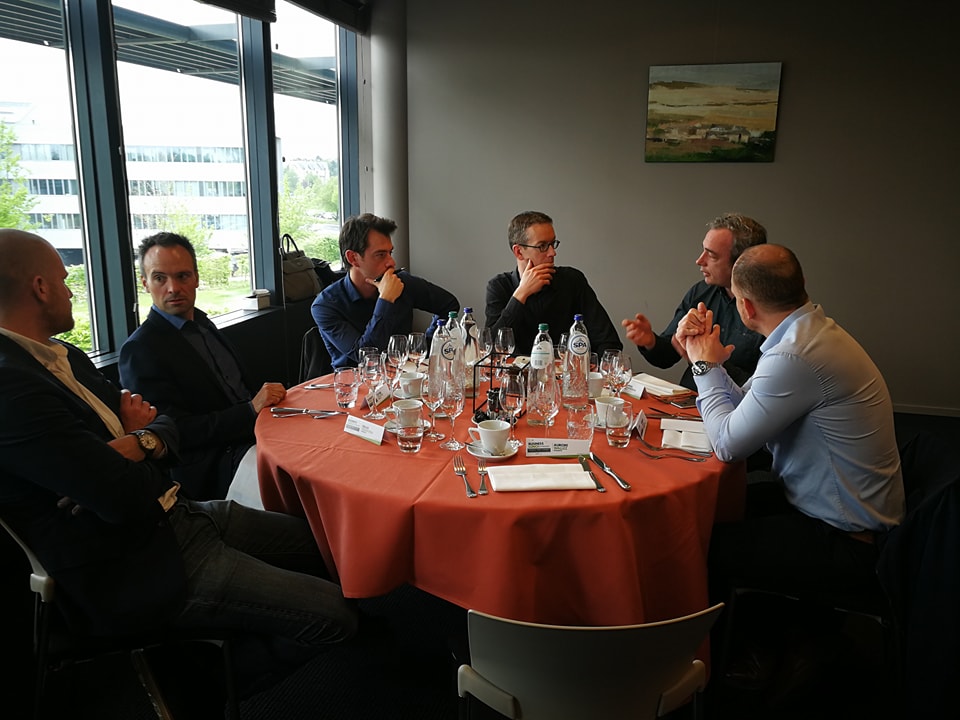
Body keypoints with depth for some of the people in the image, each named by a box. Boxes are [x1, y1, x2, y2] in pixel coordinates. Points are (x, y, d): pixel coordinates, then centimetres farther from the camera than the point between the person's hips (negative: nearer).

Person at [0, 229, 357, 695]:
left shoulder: (67, 359, 9)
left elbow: (168, 428, 11)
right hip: (135, 570, -10)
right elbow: (125, 499, -28)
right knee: (336, 617, -13)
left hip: (176, 516, 10)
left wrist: (143, 443, -13)